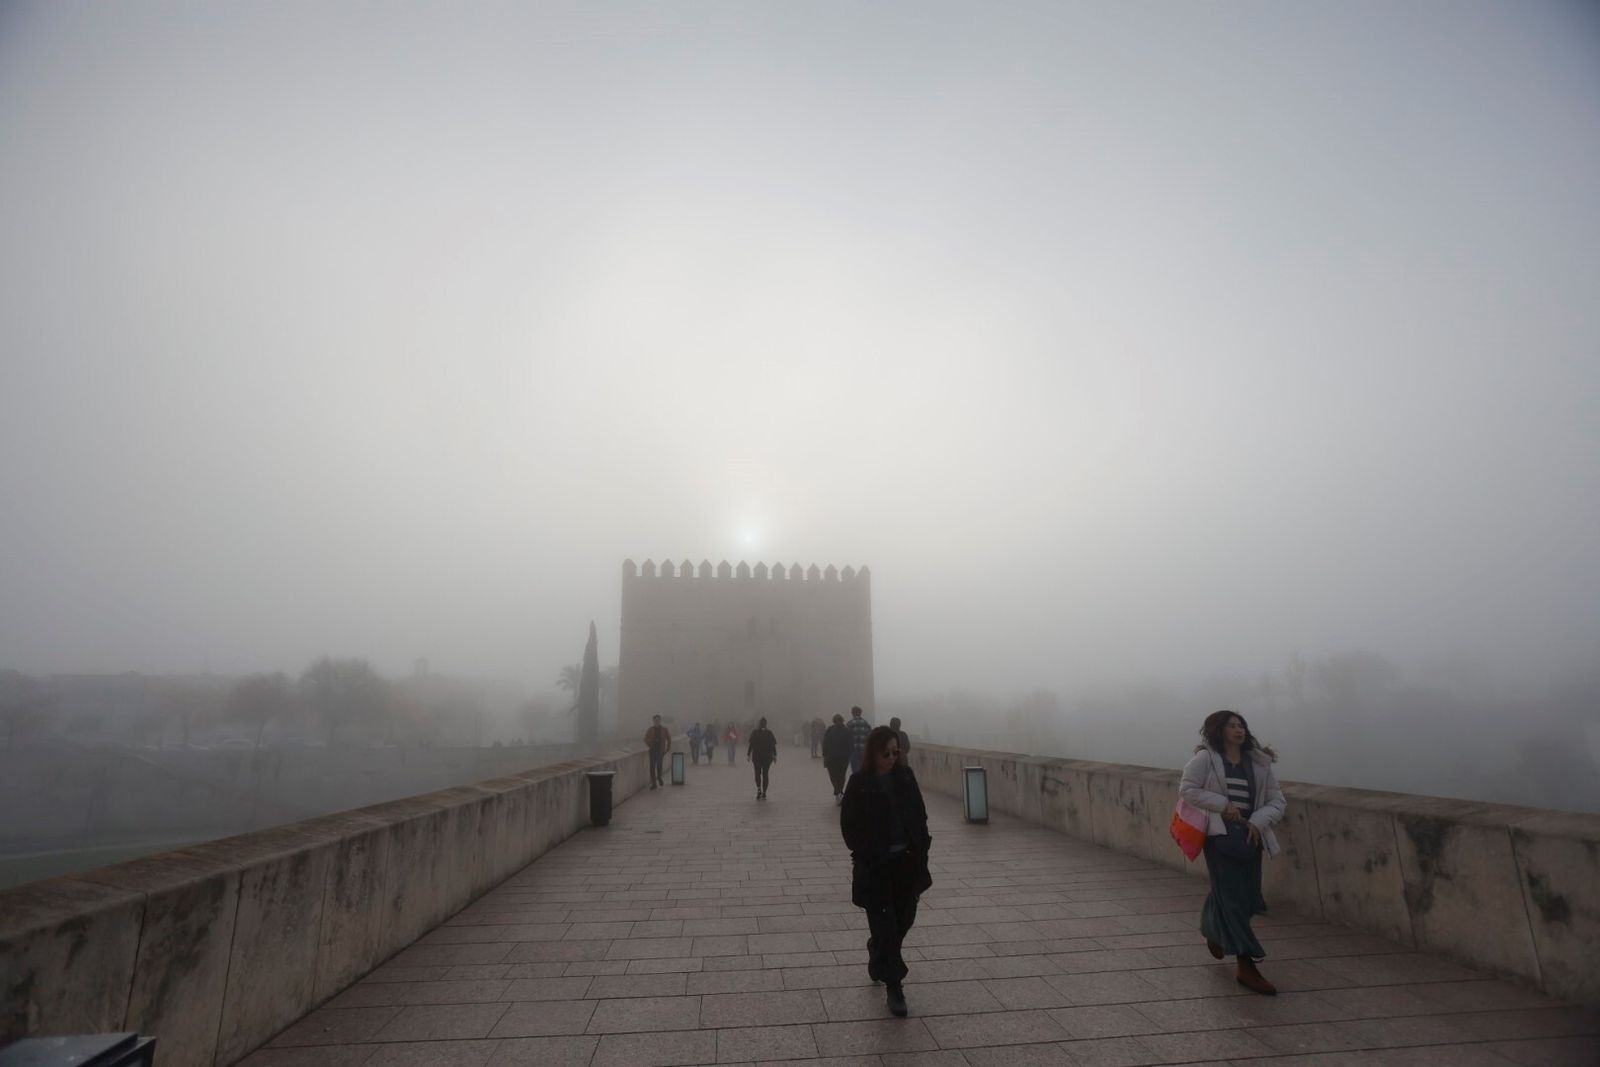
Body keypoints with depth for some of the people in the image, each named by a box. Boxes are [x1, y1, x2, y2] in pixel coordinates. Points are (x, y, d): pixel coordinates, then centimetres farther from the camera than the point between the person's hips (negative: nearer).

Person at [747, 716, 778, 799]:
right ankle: (764, 793, 4)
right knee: (765, 774, 7)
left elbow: (751, 744, -7)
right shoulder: (770, 733, 3)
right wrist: (774, 755, 5)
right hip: (768, 756, 1)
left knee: (757, 773, 10)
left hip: (756, 756, -1)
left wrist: (748, 754, -2)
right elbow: (773, 745, 0)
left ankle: (759, 788, -14)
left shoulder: (754, 732, -2)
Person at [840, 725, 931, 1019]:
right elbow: (849, 825, -8)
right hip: (875, 866, -4)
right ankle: (894, 986, 18)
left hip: (907, 861, 4)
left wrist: (921, 847, -2)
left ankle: (878, 960, 43)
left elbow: (920, 815, 7)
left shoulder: (905, 777, 0)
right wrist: (864, 856, -13)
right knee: (886, 927, 1)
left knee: (903, 920, 16)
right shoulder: (859, 783, -12)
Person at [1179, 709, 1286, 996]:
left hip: (1251, 835, 5)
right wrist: (1222, 804, -16)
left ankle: (1214, 931, 43)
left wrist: (1258, 821, -11)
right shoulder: (1205, 758, -6)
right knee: (1231, 897, -6)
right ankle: (1247, 967, 1)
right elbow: (1187, 789, -9)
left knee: (1246, 896, 13)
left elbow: (1276, 802, 6)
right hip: (1220, 834, -5)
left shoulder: (1260, 763, 5)